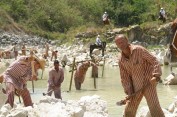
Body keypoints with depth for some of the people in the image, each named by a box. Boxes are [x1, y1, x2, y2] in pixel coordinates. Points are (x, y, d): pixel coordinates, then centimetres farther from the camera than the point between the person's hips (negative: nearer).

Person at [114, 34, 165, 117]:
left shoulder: (138, 50, -13)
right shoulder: (121, 60, 1)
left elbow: (154, 61, -12)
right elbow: (124, 77, 4)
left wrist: (155, 75, -24)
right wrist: (129, 92, -4)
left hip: (148, 83, -5)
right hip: (135, 87, 5)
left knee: (154, 107, -13)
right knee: (129, 110, 9)